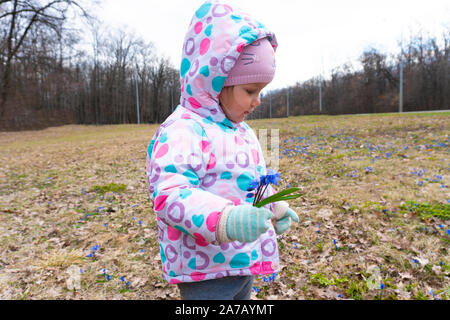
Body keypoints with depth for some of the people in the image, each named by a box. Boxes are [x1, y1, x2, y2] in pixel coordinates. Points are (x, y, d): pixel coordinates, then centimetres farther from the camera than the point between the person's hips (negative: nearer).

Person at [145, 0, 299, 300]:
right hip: (206, 271, -9)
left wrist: (276, 208, 13)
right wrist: (225, 219, -42)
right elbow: (169, 195, -31)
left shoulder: (243, 132, 9)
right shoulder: (182, 132, -21)